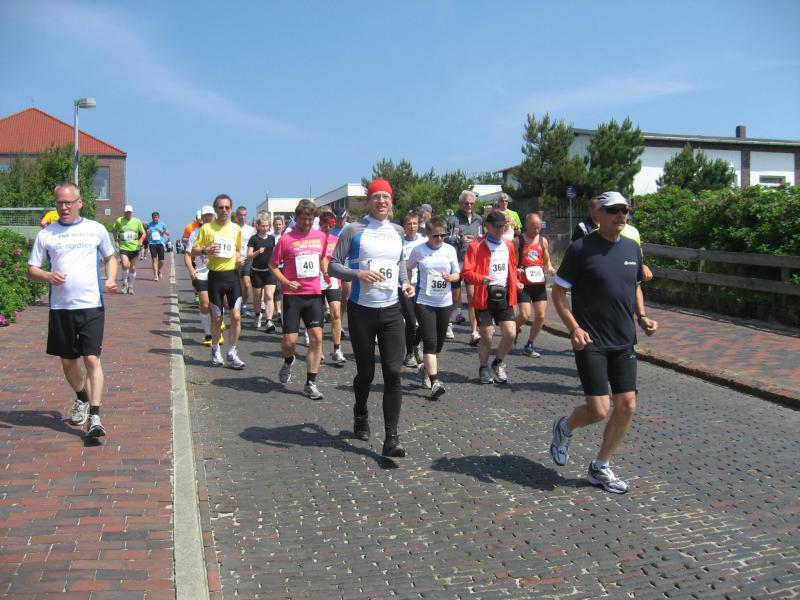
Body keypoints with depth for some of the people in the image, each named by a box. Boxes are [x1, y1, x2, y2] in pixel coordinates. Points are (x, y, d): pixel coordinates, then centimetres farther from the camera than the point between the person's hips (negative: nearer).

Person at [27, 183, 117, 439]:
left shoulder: (96, 229, 3)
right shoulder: (46, 234, 4)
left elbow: (110, 257, 17)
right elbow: (32, 269, 7)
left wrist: (111, 278, -2)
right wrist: (47, 276, -15)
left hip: (91, 305, -2)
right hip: (60, 307, 2)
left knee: (92, 359, -10)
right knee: (68, 360, 13)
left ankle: (94, 417, -7)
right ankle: (81, 398, 40)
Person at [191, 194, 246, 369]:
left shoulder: (236, 228, 7)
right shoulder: (206, 228, -1)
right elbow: (193, 251, 2)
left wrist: (239, 258, 1)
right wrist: (205, 251, -19)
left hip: (232, 275, 2)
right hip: (215, 276, -2)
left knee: (236, 316, -5)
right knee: (217, 317, 7)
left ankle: (232, 353, 7)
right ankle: (216, 351, 26)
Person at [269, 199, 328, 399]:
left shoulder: (320, 236, 7)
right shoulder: (286, 239, -5)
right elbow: (273, 265, 0)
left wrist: (325, 271, 5)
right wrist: (286, 282, -13)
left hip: (314, 294, 3)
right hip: (293, 295, -3)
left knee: (317, 337, -3)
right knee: (290, 340, -3)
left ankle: (310, 384, 5)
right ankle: (288, 361, 34)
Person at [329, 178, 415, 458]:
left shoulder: (397, 231, 9)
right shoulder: (354, 230, -4)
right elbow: (333, 266, -5)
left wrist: (404, 282, 6)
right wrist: (358, 273, -22)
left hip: (391, 311, 3)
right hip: (362, 310, -3)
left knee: (393, 372, -8)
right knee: (366, 372, 9)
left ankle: (391, 439, -5)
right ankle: (361, 417, 39)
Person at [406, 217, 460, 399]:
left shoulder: (450, 250, 4)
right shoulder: (418, 250, -2)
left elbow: (457, 273, 8)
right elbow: (407, 269, 12)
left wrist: (451, 277, -14)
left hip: (445, 302, 3)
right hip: (424, 301, -3)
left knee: (439, 342, 12)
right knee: (430, 341, -13)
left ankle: (426, 367, 39)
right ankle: (434, 382, -15)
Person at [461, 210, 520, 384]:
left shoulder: (508, 245, 12)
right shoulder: (476, 246, -5)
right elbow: (466, 272, -11)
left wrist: (515, 283, 11)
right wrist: (482, 279, -27)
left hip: (504, 296, 4)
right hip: (484, 297, -4)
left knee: (511, 333, -5)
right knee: (487, 336, 0)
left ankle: (498, 363, 21)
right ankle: (484, 368, 23)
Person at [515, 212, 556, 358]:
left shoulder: (543, 241, 8)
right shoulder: (517, 241, -4)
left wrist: (549, 269, -2)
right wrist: (515, 270, -21)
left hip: (539, 283, 5)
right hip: (523, 284, -4)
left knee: (540, 315, 1)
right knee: (525, 315, -13)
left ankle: (529, 346, 16)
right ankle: (514, 330, 21)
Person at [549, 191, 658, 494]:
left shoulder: (631, 248, 8)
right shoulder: (580, 248, -10)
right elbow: (558, 291, -7)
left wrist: (642, 316, 5)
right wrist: (574, 328, -18)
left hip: (624, 342, 6)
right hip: (591, 342, -6)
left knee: (627, 406, 4)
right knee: (599, 410, -9)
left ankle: (600, 467, 22)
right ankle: (565, 427, 26)